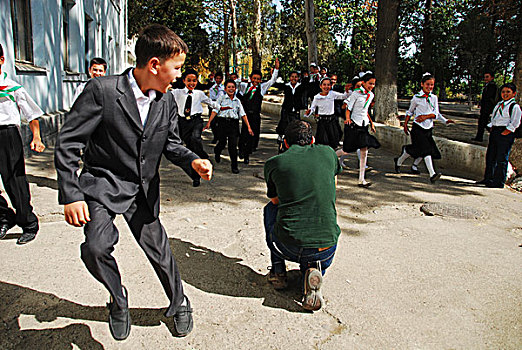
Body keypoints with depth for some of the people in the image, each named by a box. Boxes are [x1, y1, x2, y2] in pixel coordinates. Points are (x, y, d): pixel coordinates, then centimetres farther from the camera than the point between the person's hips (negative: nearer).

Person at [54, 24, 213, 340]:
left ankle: (179, 304, 36)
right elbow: (68, 143, -13)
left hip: (143, 190, 4)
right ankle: (118, 299, 11)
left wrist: (194, 161, -13)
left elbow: (171, 144, 9)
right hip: (103, 185, -3)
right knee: (96, 248, -22)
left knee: (159, 251, 9)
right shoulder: (102, 91, -18)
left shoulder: (167, 101, -2)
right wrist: (71, 195, -17)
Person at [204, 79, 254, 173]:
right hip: (222, 122, -1)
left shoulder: (237, 101, 13)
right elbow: (215, 110, 0)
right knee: (222, 143, 2)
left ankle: (234, 166, 7)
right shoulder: (221, 98, 6)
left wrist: (248, 127, 3)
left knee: (233, 146, -4)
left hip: (234, 124, 2)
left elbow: (243, 114, 10)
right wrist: (209, 122, -9)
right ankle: (217, 152, 39)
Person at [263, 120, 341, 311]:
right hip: (326, 249, 2)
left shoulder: (273, 163, 4)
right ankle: (312, 269, 2)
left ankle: (278, 272, 25)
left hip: (288, 246, -1)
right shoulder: (328, 152, 8)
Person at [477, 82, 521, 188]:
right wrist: (491, 127, 9)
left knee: (501, 160, -4)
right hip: (494, 132, 8)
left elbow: (514, 124, -12)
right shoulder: (499, 104, 17)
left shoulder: (515, 107, -7)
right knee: (490, 156, 12)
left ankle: (499, 182, 3)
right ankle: (488, 178, 22)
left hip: (505, 133, -8)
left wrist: (504, 133, -15)